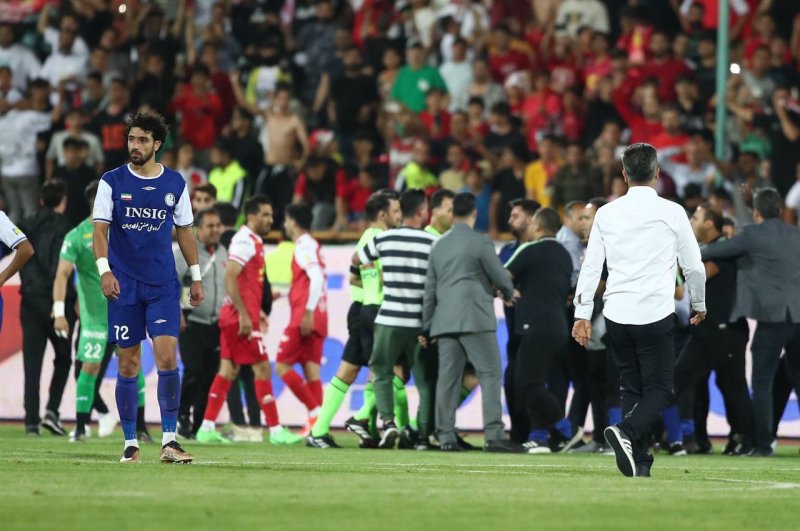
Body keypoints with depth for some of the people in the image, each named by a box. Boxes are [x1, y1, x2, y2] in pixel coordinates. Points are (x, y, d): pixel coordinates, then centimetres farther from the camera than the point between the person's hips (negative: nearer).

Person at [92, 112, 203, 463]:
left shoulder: (175, 183, 6)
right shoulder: (112, 181, 0)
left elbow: (185, 231, 14)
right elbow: (100, 230, -4)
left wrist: (196, 277, 12)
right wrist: (104, 270, -19)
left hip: (163, 286, 1)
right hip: (124, 286, -1)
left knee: (167, 357, -12)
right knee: (129, 365, 2)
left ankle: (169, 441, -10)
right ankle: (130, 443, 11)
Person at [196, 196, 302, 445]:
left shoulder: (252, 241, 17)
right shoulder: (245, 241, -14)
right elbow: (230, 278, -22)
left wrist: (256, 311, 23)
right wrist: (244, 315, -24)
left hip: (234, 315, 10)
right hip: (241, 316, -10)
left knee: (228, 370, 9)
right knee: (262, 368, -7)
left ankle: (207, 428, 8)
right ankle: (275, 430, -5)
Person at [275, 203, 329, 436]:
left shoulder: (304, 246, -8)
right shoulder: (313, 246, 20)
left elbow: (317, 278, -21)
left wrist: (308, 311, -24)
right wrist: (284, 293, 27)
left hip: (305, 318, -9)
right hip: (317, 319, 9)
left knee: (282, 366, -5)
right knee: (311, 370, 4)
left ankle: (315, 411, -13)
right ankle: (317, 423, -4)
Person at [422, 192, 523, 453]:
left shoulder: (439, 245, 15)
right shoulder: (479, 242, -5)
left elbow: (430, 289, 16)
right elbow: (499, 276, 0)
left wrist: (426, 328, 21)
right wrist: (509, 293, 23)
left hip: (445, 321, 6)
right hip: (475, 319, -6)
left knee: (448, 378, 5)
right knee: (490, 374, -4)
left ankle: (446, 436, 1)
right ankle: (494, 434, -13)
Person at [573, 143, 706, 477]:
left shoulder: (606, 213, 5)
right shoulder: (672, 212, -2)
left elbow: (591, 266, 5)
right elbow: (693, 266, 4)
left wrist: (582, 314, 10)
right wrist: (699, 305, 20)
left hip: (617, 315, 4)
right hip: (655, 315, -4)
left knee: (631, 388, 13)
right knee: (659, 390, 1)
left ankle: (639, 462, 8)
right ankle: (626, 432, -25)